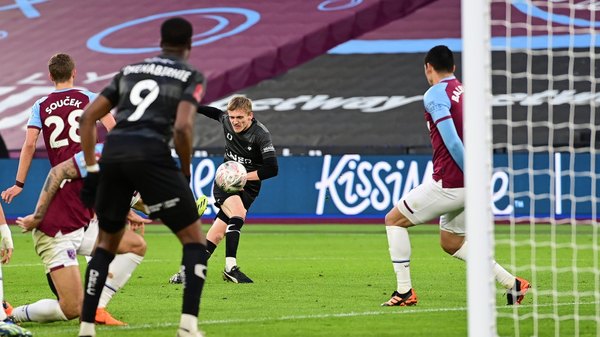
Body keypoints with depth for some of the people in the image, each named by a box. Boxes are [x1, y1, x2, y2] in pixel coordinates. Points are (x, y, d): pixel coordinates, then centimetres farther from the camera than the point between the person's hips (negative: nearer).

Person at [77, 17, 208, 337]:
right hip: (150, 154, -5)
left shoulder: (130, 70, 25)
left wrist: (92, 171, 18)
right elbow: (182, 127, -7)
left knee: (107, 242, 23)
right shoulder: (191, 76, 10)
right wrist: (185, 173, 6)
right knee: (194, 240, 7)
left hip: (113, 152, 5)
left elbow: (88, 116, 18)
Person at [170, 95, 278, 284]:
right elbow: (215, 113, 22)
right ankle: (230, 267, -30)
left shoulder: (261, 135, -18)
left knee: (218, 232, -11)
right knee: (238, 214, -29)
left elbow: (272, 169, -24)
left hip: (247, 186, -2)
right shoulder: (226, 121, -4)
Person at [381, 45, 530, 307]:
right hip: (469, 185, 8)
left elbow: (452, 141, -20)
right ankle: (512, 283, 13)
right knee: (451, 243, 23)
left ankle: (404, 292, 5)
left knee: (394, 220, 8)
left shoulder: (435, 94, -9)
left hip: (449, 184, -8)